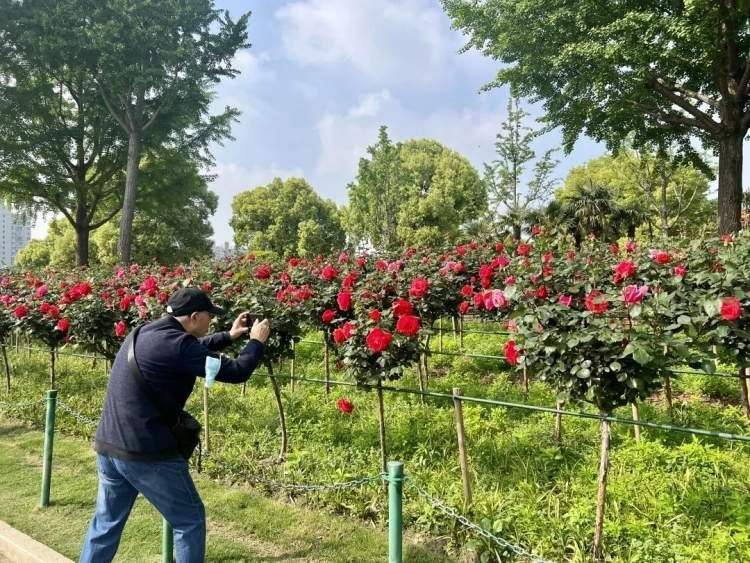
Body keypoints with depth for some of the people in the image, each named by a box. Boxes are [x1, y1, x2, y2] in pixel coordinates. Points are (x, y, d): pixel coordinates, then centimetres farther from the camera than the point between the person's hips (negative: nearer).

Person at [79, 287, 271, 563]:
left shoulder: (145, 333, 10)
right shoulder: (175, 342, -18)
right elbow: (235, 372, -14)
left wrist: (229, 336, 28)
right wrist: (256, 342, 3)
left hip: (108, 446, 9)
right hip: (146, 453, -9)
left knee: (106, 523, 21)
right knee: (189, 520, 7)